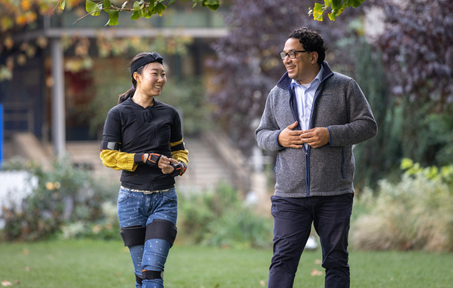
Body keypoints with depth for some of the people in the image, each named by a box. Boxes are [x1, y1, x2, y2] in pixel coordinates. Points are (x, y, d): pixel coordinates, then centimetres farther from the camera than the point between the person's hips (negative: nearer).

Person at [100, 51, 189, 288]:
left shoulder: (169, 114, 8)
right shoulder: (119, 114, -1)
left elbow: (180, 151, 19)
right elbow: (107, 155, -5)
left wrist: (178, 166, -5)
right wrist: (146, 158, -14)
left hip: (164, 199, 1)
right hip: (132, 198, -1)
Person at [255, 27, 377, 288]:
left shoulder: (344, 87, 2)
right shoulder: (278, 94, 11)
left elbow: (368, 125, 0)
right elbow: (262, 134, 18)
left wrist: (331, 135, -14)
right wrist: (278, 138, -6)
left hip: (334, 195, -2)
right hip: (290, 195, 2)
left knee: (336, 261, 5)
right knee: (284, 259, -6)